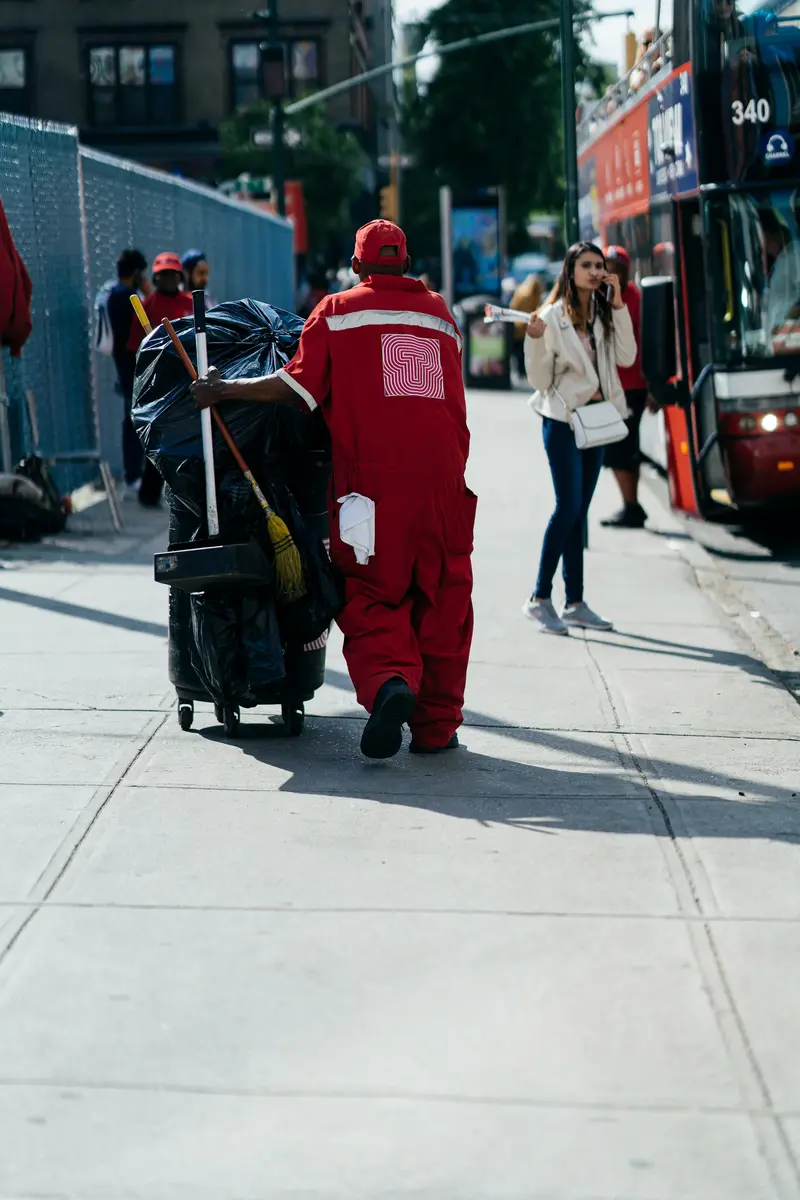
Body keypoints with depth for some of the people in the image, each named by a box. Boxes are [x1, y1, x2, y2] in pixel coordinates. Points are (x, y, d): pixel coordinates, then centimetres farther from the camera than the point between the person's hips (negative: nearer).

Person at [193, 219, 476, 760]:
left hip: (373, 479, -3)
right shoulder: (440, 311, 17)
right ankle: (436, 723, 12)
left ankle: (389, 682, -23)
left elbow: (300, 386, -4)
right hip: (442, 478, 3)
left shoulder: (337, 311, 5)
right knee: (442, 601, 11)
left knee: (371, 600, 4)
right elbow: (447, 396, 17)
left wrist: (226, 389, 5)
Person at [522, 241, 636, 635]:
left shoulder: (604, 314, 7)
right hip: (562, 419, -6)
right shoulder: (552, 317, -8)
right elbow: (539, 380, -6)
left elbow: (627, 358, -6)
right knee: (568, 507, -13)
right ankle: (540, 599, -6)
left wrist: (618, 305, -8)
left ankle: (575, 603, 11)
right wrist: (534, 340, -22)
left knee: (578, 513, 8)